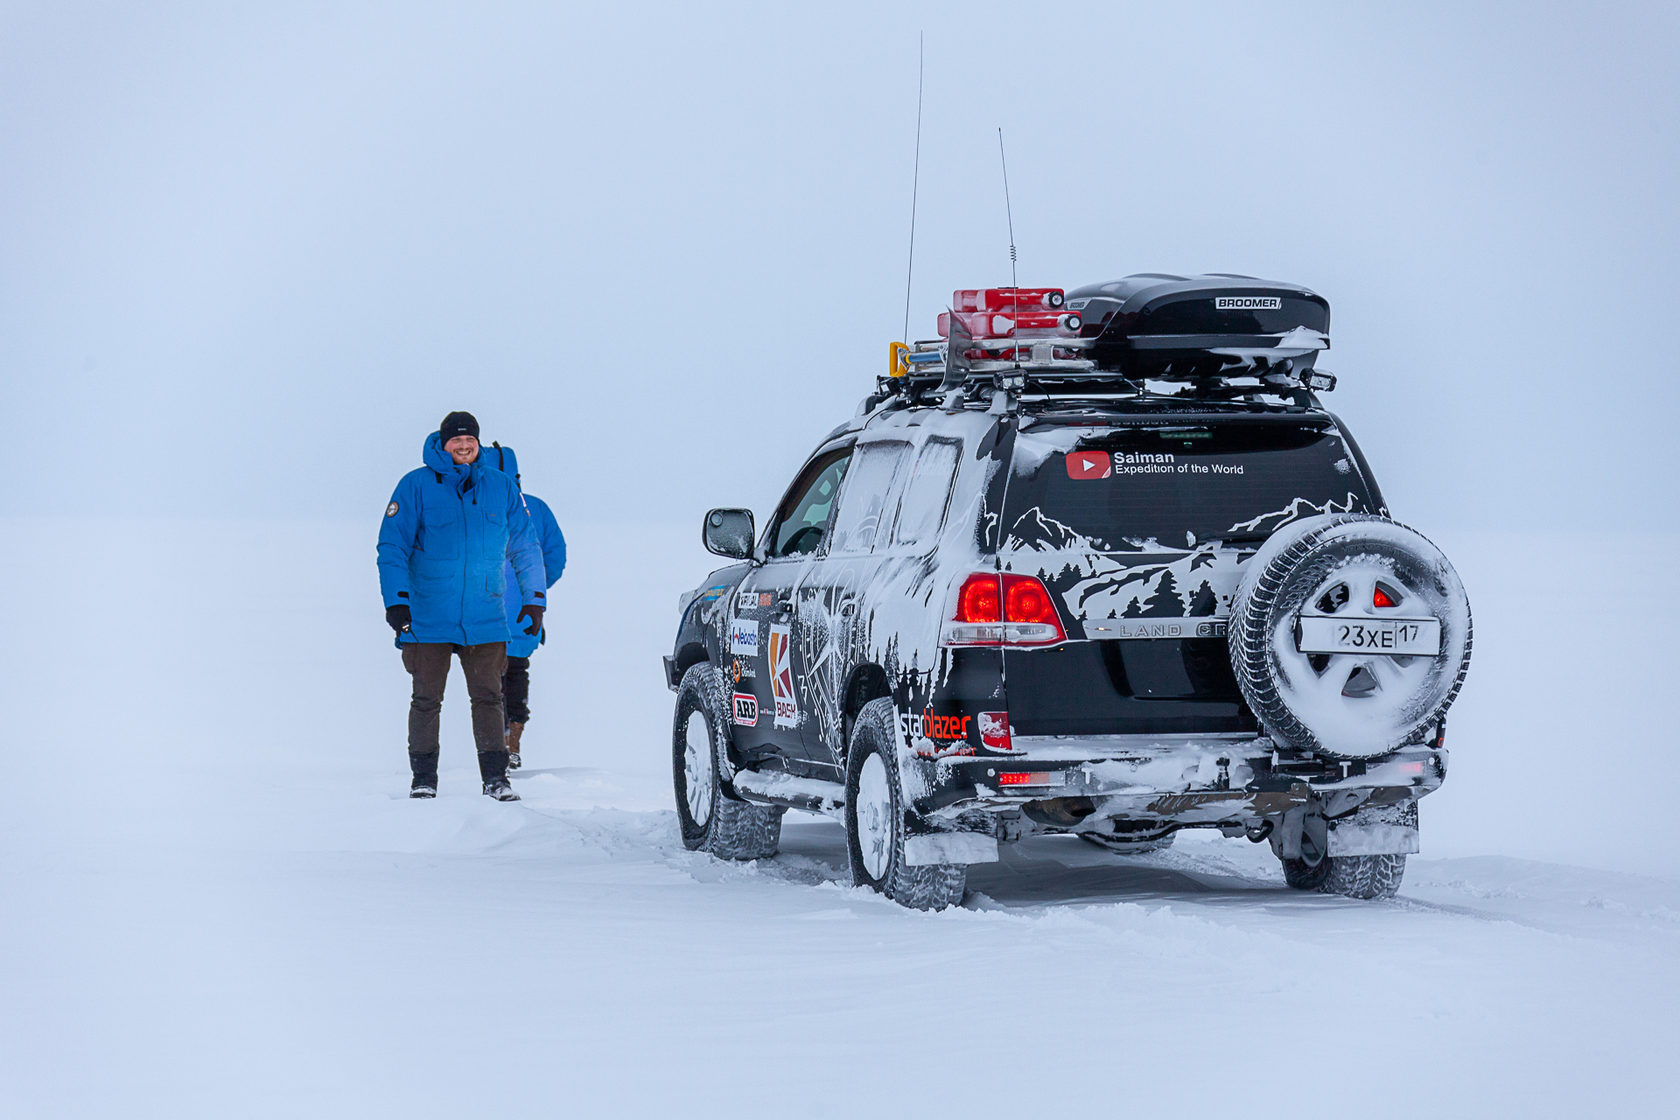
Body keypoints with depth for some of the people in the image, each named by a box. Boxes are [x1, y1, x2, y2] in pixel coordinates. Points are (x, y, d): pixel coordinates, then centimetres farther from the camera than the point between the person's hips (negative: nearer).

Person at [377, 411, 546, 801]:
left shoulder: (501, 488, 8)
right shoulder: (417, 486, -1)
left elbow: (525, 547, 16)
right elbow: (393, 547, -2)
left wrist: (534, 600, 12)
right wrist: (396, 601, -10)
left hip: (485, 619, 2)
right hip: (427, 619, -2)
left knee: (488, 698, 1)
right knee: (426, 699, 3)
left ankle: (496, 778, 5)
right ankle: (423, 779, 11)